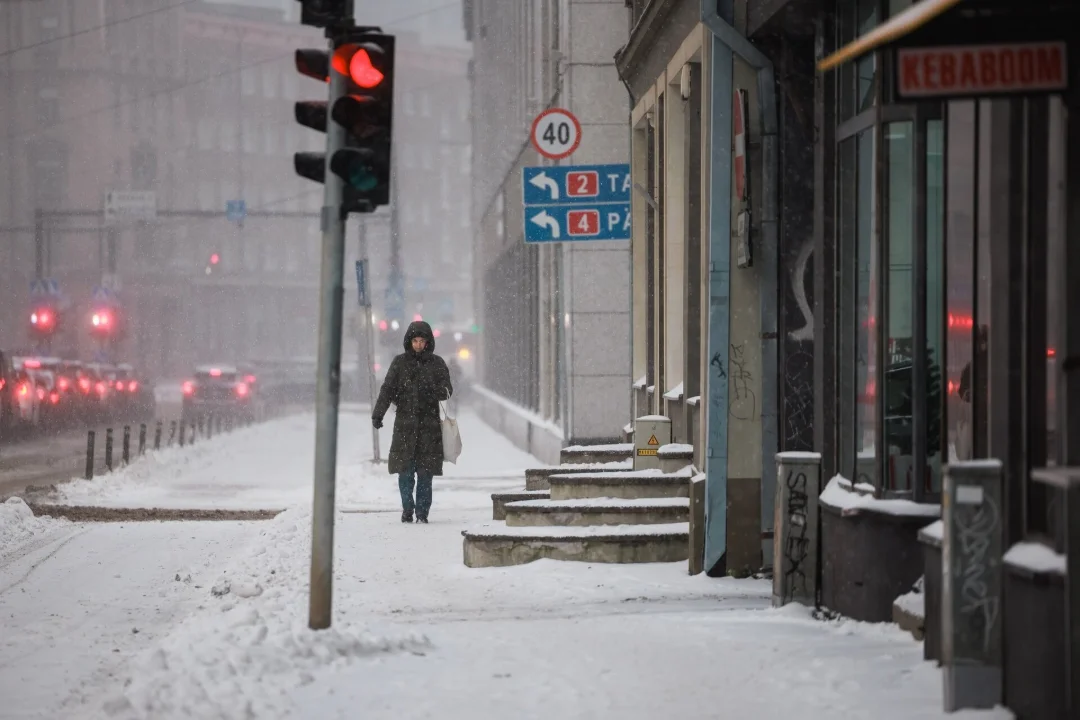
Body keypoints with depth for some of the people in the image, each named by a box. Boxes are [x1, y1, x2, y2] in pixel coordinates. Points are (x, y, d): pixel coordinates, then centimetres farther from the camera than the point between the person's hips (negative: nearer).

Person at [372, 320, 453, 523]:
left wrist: (436, 392, -18)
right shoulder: (400, 362, 6)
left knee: (425, 471, -2)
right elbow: (387, 389, 1)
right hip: (405, 424, 0)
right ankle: (407, 509, 9)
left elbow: (447, 389, 6)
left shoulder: (436, 363, 8)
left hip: (429, 423, 0)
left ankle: (422, 512, 5)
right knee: (405, 470, -4)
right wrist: (377, 414, -10)